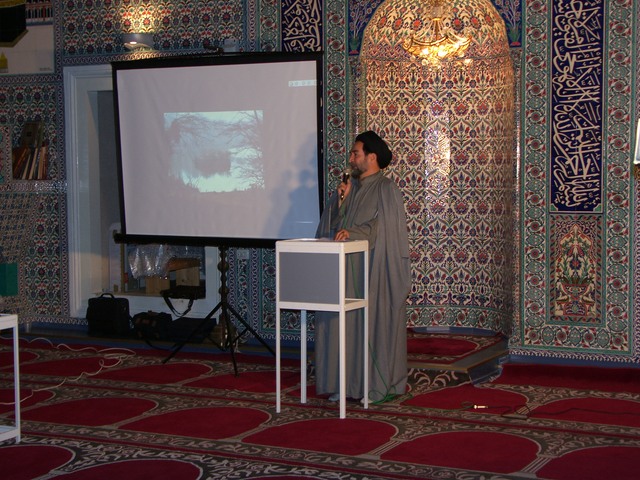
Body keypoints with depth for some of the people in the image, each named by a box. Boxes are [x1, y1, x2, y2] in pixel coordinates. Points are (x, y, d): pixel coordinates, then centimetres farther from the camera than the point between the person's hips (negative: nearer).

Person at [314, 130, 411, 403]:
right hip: (347, 269, 7)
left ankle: (380, 384, 6)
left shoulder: (386, 189, -6)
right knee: (347, 323, 5)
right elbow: (333, 224, 12)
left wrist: (353, 232, -27)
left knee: (376, 324, -2)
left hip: (375, 269, -7)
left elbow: (383, 226, -17)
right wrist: (341, 201, -3)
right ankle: (349, 383, 11)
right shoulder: (351, 187, 16)